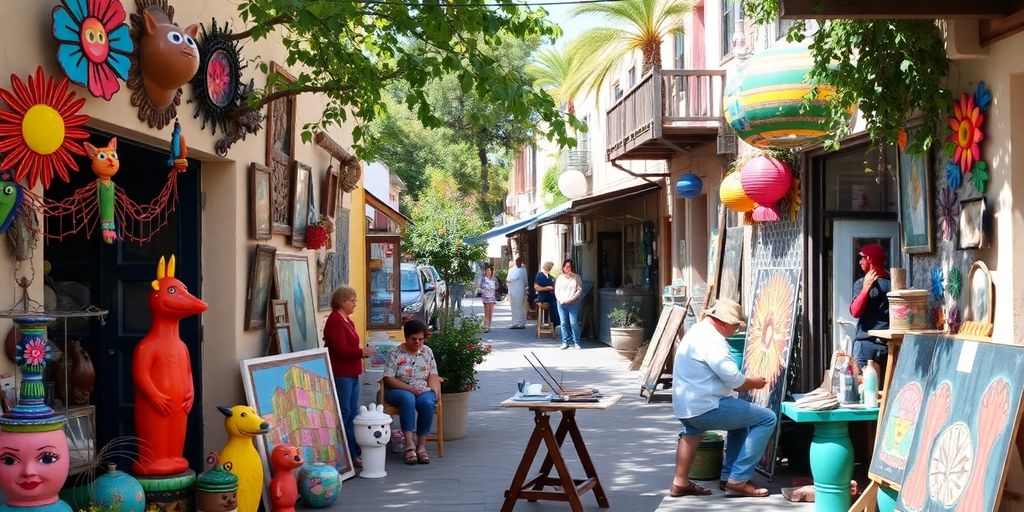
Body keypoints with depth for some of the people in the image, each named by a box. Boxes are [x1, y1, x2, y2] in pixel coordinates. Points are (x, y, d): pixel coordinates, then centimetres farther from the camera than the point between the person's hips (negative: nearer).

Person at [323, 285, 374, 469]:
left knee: (353, 414, 12)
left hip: (352, 374, 10)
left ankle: (355, 453, 16)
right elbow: (341, 350, -21)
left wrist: (363, 352, 7)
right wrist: (362, 352, -13)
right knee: (344, 414, -5)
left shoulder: (347, 320, 17)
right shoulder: (335, 321, -14)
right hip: (341, 374, -10)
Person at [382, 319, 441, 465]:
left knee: (427, 403, -34)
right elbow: (389, 379, -7)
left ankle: (421, 446, -28)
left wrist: (434, 391, -10)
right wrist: (409, 388, -18)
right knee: (408, 398, -39)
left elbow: (433, 375, 9)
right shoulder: (395, 354, -1)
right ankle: (409, 446, -43)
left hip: (423, 390, 3)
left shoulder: (427, 352, 11)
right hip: (399, 391, -3)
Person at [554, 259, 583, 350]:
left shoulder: (576, 278, 7)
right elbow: (556, 291, 11)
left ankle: (576, 342, -3)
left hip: (573, 304, -3)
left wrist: (571, 299, -11)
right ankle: (565, 342, 5)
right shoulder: (560, 278, 14)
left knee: (573, 323, -8)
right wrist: (561, 300, -6)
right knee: (564, 323, 0)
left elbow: (579, 290, 0)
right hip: (561, 304, 3)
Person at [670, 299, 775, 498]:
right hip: (705, 408, -11)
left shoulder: (697, 331, 16)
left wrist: (747, 383, 15)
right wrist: (754, 383, 2)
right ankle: (739, 480, -6)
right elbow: (733, 379, -18)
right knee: (767, 419, -7)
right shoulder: (711, 340, -17)